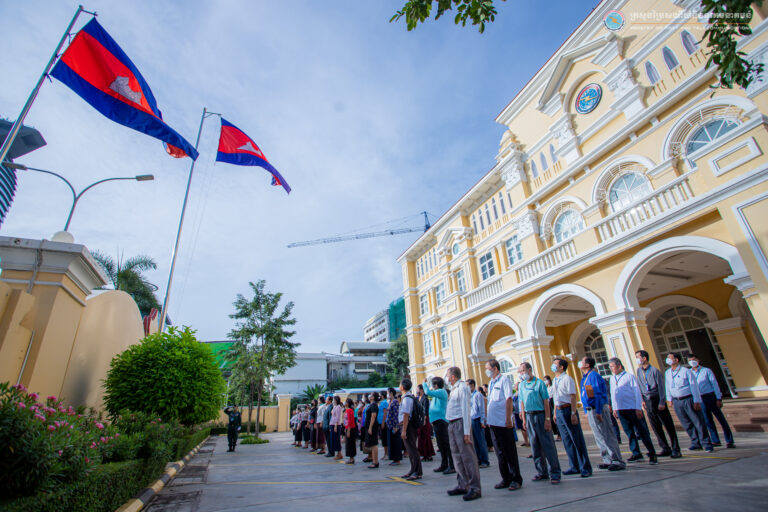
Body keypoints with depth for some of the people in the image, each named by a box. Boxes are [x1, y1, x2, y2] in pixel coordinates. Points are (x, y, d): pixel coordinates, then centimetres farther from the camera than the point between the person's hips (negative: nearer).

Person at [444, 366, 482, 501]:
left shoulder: (462, 387, -11)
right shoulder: (454, 389, 16)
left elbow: (465, 410, -16)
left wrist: (466, 432, -19)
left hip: (460, 423, -9)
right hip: (452, 424, 9)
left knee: (467, 455, -5)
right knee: (456, 455, 13)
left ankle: (474, 488, 1)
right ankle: (462, 485, 22)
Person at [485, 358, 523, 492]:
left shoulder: (504, 380, -8)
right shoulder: (491, 383, 14)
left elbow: (509, 400, -14)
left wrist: (508, 419, -19)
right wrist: (489, 420, 15)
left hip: (504, 423, -7)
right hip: (493, 423, 7)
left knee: (510, 452, 3)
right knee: (500, 453, 12)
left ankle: (516, 479, 15)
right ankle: (506, 479, 22)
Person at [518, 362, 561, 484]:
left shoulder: (539, 382, -6)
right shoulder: (522, 385, 9)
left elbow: (546, 402, -8)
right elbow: (522, 403, 12)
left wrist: (547, 419, -13)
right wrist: (524, 420, 8)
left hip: (540, 415, -5)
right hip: (529, 416, 5)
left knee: (548, 444, -2)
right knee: (535, 446, 11)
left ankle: (554, 473, 8)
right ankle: (542, 472, 22)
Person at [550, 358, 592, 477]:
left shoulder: (567, 379, -10)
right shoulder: (554, 380, 13)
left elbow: (573, 396, -14)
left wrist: (573, 413, -19)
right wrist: (555, 413, 15)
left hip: (568, 410, -8)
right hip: (559, 411, 8)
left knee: (577, 439, -1)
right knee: (566, 440, 12)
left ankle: (585, 468, 10)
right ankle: (574, 467, 23)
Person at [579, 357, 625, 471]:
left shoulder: (593, 375, -15)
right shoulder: (585, 377, 14)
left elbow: (598, 394, -19)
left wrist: (598, 412, -21)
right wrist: (587, 412, 20)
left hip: (598, 409, -9)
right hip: (590, 410, 9)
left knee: (607, 435, -4)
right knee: (599, 437, 13)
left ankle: (618, 461, 4)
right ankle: (608, 460, 22)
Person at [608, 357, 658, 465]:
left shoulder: (629, 377, -6)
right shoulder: (612, 379, 10)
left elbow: (637, 393, -6)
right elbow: (612, 394, 16)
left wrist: (638, 408, -10)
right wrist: (614, 409, 14)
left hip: (633, 409, -5)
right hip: (620, 410, 5)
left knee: (642, 432, 1)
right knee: (629, 432, 9)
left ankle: (652, 454, 10)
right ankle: (636, 454, 17)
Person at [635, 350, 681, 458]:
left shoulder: (654, 371, -11)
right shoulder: (639, 370, 6)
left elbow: (661, 387, -10)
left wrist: (662, 402, -13)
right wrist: (642, 399, 10)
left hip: (657, 399, -6)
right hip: (647, 401, 6)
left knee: (668, 425, 1)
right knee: (656, 427, 9)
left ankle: (675, 450, 10)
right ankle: (666, 449, 18)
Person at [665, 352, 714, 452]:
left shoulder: (686, 371, -9)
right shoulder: (667, 373, 6)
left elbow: (694, 386, -8)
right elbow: (667, 386, 15)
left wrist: (696, 401, -11)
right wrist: (669, 399, 14)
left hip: (688, 400, -5)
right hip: (677, 402, 5)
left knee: (698, 421, 0)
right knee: (686, 424, 10)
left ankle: (706, 444, 11)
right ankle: (695, 443, 22)